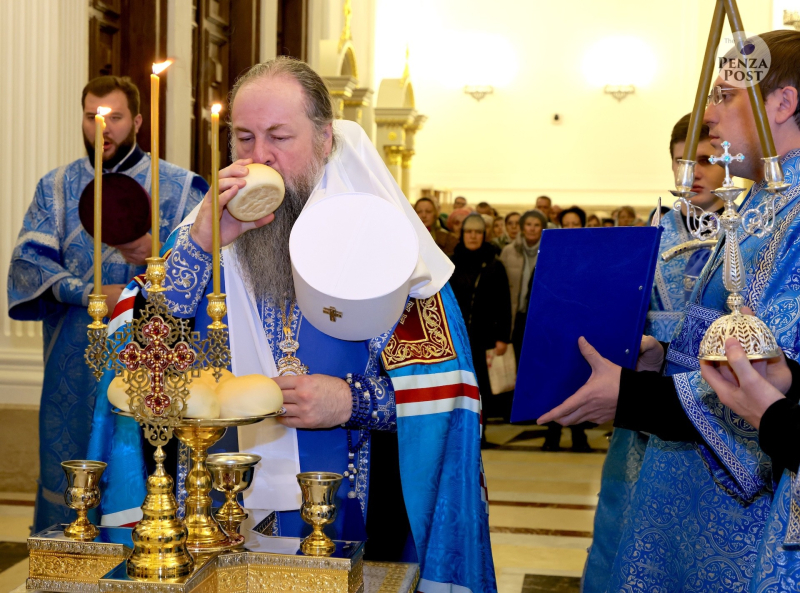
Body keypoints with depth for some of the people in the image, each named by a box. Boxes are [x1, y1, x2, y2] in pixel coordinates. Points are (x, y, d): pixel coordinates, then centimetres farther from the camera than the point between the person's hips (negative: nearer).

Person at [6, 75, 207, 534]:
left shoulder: (180, 187, 6)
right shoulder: (56, 187, 14)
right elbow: (28, 262, 2)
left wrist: (159, 255, -24)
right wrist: (89, 294, -14)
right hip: (75, 371, 2)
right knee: (73, 484, 4)